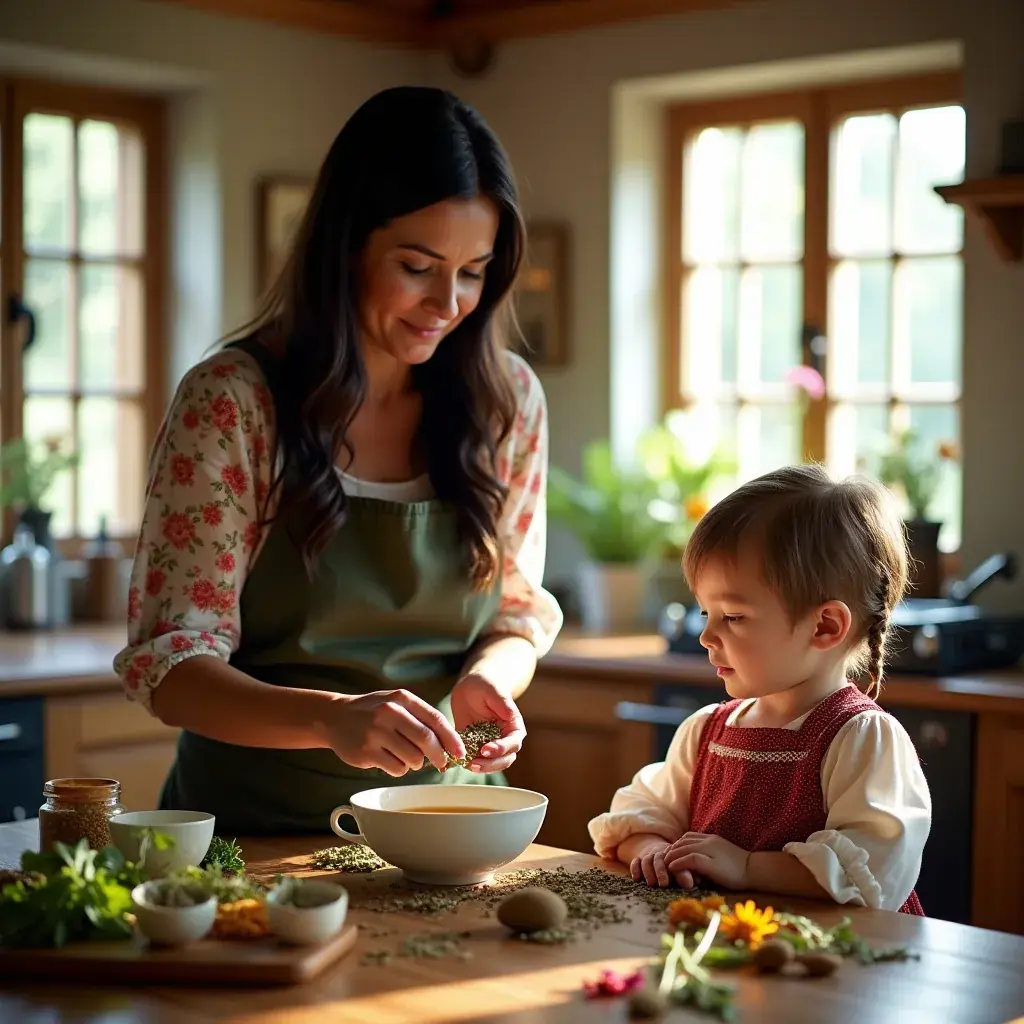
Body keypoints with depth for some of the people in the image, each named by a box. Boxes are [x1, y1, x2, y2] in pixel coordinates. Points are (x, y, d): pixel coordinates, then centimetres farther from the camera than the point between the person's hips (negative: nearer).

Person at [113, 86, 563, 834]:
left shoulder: (509, 399, 2)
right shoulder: (230, 401, -9)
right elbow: (169, 666, -10)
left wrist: (486, 679, -12)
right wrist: (331, 718, -28)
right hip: (257, 824, -2)